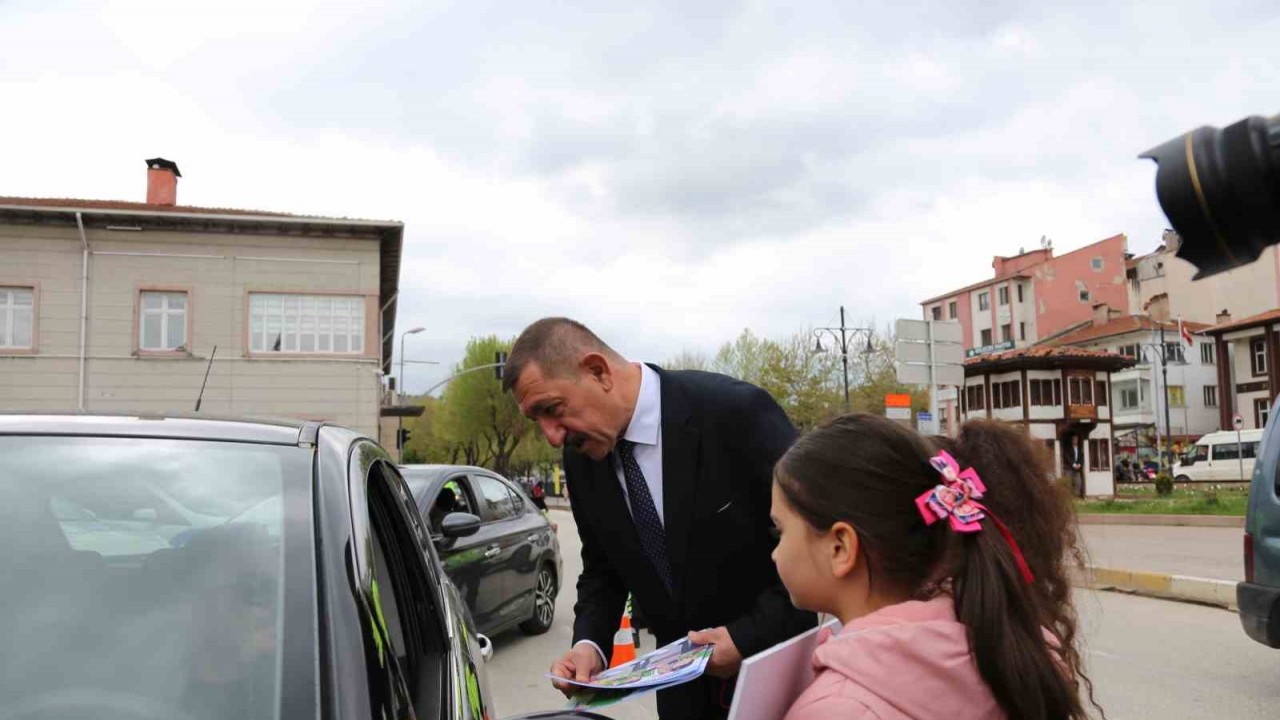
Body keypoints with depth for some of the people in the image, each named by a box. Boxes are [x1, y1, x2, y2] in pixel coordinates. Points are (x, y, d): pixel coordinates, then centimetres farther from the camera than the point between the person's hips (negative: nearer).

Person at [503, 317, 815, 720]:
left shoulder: (736, 412, -24)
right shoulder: (582, 455, -7)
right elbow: (602, 567, 6)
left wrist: (752, 635, -22)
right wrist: (590, 644, -12)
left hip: (773, 667, -4)